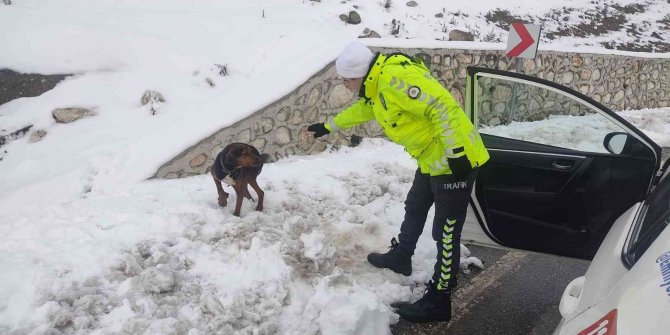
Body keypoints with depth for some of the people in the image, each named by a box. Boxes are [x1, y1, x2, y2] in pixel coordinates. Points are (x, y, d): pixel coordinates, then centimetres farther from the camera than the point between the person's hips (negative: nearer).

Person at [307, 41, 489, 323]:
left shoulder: (396, 78, -25)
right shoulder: (378, 84, 9)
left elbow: (443, 107, -29)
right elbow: (362, 109, 30)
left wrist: (455, 153, -29)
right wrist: (329, 126, 39)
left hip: (455, 159, -10)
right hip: (432, 159, 10)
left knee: (446, 232, -2)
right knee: (414, 208, 26)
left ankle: (439, 300, 8)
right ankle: (400, 257, 47)